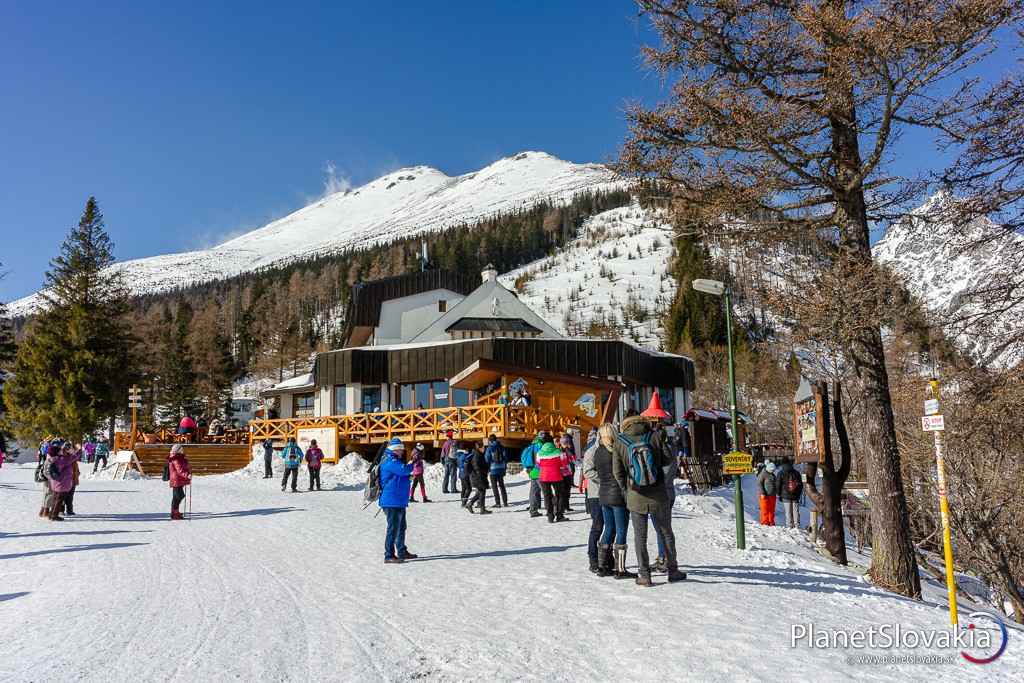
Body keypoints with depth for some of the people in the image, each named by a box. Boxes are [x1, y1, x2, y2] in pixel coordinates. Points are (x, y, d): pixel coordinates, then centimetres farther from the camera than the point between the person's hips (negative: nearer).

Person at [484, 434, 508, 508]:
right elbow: (506, 458, 8)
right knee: (502, 485, 14)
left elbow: (487, 459, -9)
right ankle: (505, 502, 14)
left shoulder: (489, 448, -9)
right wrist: (505, 468, 15)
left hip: (493, 469, -5)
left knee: (494, 486, 3)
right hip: (501, 468, 5)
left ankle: (498, 503, 0)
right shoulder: (501, 447, 5)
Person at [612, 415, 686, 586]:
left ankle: (644, 574, 8)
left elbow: (617, 472, -3)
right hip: (658, 497, 0)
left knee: (640, 537, 9)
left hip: (635, 498, 0)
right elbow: (667, 460, 3)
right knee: (667, 533, 15)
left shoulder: (620, 443, -6)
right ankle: (672, 570, 22)